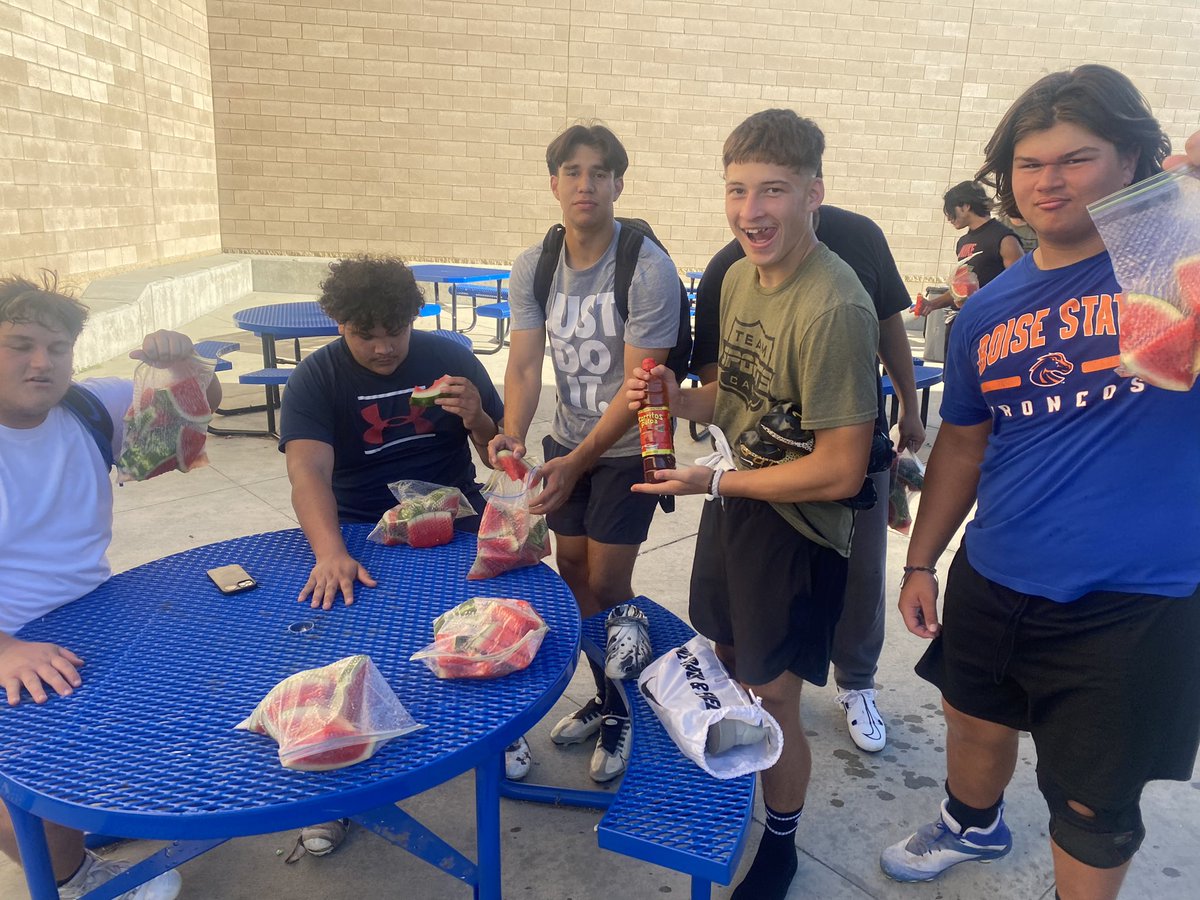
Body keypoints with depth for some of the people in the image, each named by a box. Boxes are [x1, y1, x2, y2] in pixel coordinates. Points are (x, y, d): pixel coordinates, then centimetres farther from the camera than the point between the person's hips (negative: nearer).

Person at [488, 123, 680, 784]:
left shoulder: (649, 270, -21)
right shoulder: (533, 268, -4)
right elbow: (524, 365, -10)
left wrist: (579, 460, -30)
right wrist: (512, 435, -29)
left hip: (627, 446, -5)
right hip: (568, 439, 5)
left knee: (606, 581, -3)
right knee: (572, 567, 10)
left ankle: (624, 711, 22)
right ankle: (605, 697, 32)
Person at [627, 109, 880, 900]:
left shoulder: (833, 309, -26)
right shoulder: (740, 277, 0)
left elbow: (840, 472, -24)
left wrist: (715, 480, -16)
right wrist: (677, 398, -8)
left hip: (794, 528, -7)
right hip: (731, 505, 8)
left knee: (772, 699, 8)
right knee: (726, 664, 23)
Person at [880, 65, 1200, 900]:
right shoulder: (987, 312, 3)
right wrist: (920, 562, 11)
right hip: (992, 586, 5)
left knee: (1093, 800, 12)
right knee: (976, 724, 26)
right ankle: (974, 826, 58)